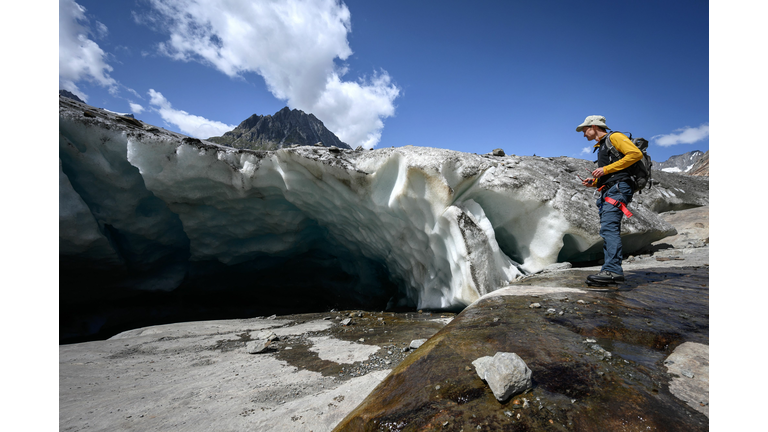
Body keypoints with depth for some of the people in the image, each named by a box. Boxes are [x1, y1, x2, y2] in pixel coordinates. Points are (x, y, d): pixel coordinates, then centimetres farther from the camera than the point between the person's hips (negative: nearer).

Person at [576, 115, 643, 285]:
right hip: (608, 192, 10)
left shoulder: (614, 137, 4)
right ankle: (612, 271, 4)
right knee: (608, 230, 3)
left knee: (609, 227, -21)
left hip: (617, 189, -10)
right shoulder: (601, 147, 30)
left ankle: (613, 270, -27)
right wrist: (593, 182, 12)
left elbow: (636, 154, -12)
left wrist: (606, 169, -14)